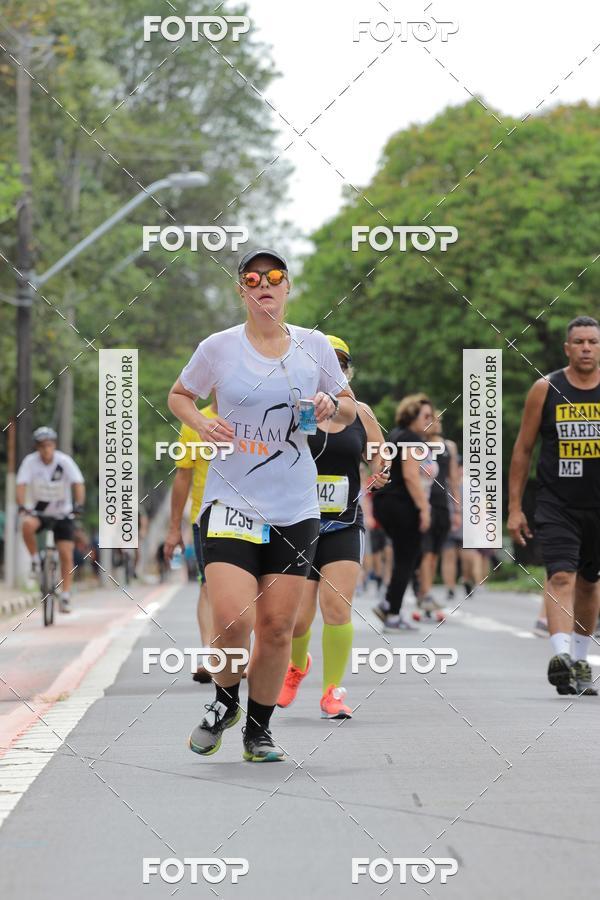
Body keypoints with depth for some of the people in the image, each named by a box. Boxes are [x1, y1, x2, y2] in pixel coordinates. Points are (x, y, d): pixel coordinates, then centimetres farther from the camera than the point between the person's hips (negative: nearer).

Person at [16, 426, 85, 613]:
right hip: (38, 511, 0)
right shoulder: (30, 461, -14)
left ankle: (65, 597, 1)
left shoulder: (64, 461, -15)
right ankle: (35, 559, -12)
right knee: (27, 525, -35)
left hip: (62, 514, 0)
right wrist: (22, 507, -38)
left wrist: (79, 505, -38)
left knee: (66, 556, -8)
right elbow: (21, 485, -21)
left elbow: (78, 484, -21)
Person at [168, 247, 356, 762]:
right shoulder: (220, 347, -1)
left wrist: (332, 405, -7)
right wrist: (201, 425, -6)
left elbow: (349, 411, 16)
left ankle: (259, 730, 21)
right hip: (231, 500, -2)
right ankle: (225, 701, 14)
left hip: (295, 506, 2)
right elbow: (179, 395, 15)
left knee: (277, 627, 3)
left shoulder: (315, 347, 4)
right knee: (232, 619, -17)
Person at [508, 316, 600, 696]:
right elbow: (523, 449, 4)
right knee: (561, 577, -18)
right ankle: (562, 657, -30)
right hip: (556, 504, -2)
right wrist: (514, 508, 1)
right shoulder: (546, 389, -2)